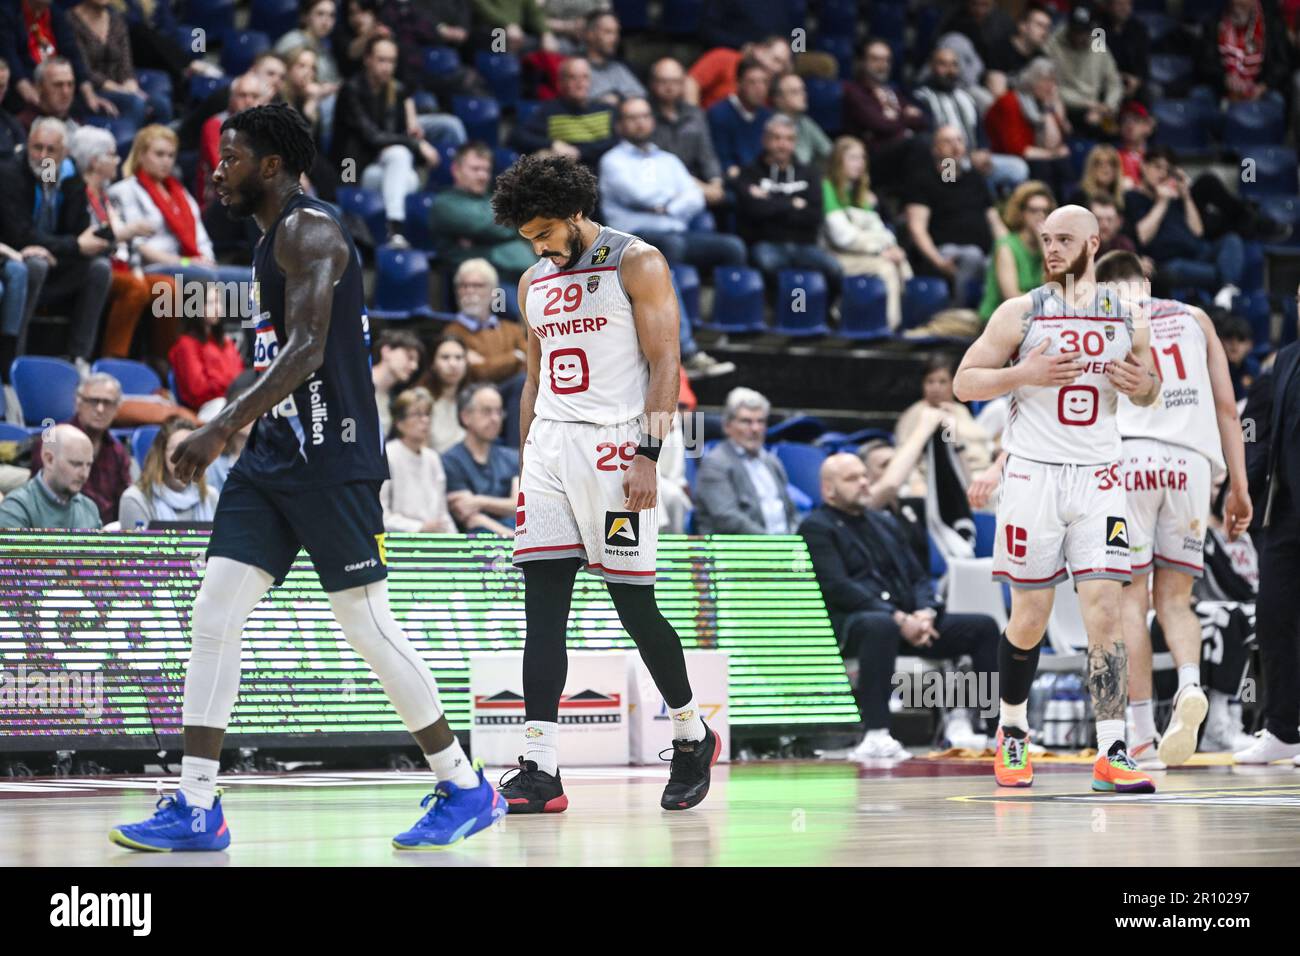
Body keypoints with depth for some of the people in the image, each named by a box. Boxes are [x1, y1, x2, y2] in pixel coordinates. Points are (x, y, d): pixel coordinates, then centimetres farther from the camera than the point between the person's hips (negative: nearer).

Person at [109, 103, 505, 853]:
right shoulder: (275, 238, 18)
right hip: (276, 456, 9)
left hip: (333, 462, -9)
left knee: (368, 625, -3)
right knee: (214, 615, 0)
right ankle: (197, 808, 0)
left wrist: (224, 429, -31)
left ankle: (466, 790, 10)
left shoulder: (309, 230, -13)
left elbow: (306, 350, -24)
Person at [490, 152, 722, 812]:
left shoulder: (636, 263, -3)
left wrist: (648, 456, -16)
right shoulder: (534, 282, 18)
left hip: (613, 445, -6)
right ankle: (540, 770, -7)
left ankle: (692, 734, 20)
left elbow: (665, 366, -8)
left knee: (633, 604, -2)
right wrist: (525, 465, 17)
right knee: (542, 610, -4)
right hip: (548, 448, 6)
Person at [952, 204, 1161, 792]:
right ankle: (1011, 733, 27)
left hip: (1098, 478, 1)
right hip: (1034, 476, -1)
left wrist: (1144, 386, -4)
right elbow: (965, 383, 0)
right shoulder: (1021, 313, 0)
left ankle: (1111, 755, -10)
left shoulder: (1125, 317, 7)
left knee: (1105, 612, -9)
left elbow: (1148, 389, 20)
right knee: (1030, 619, 4)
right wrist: (1023, 374, -16)